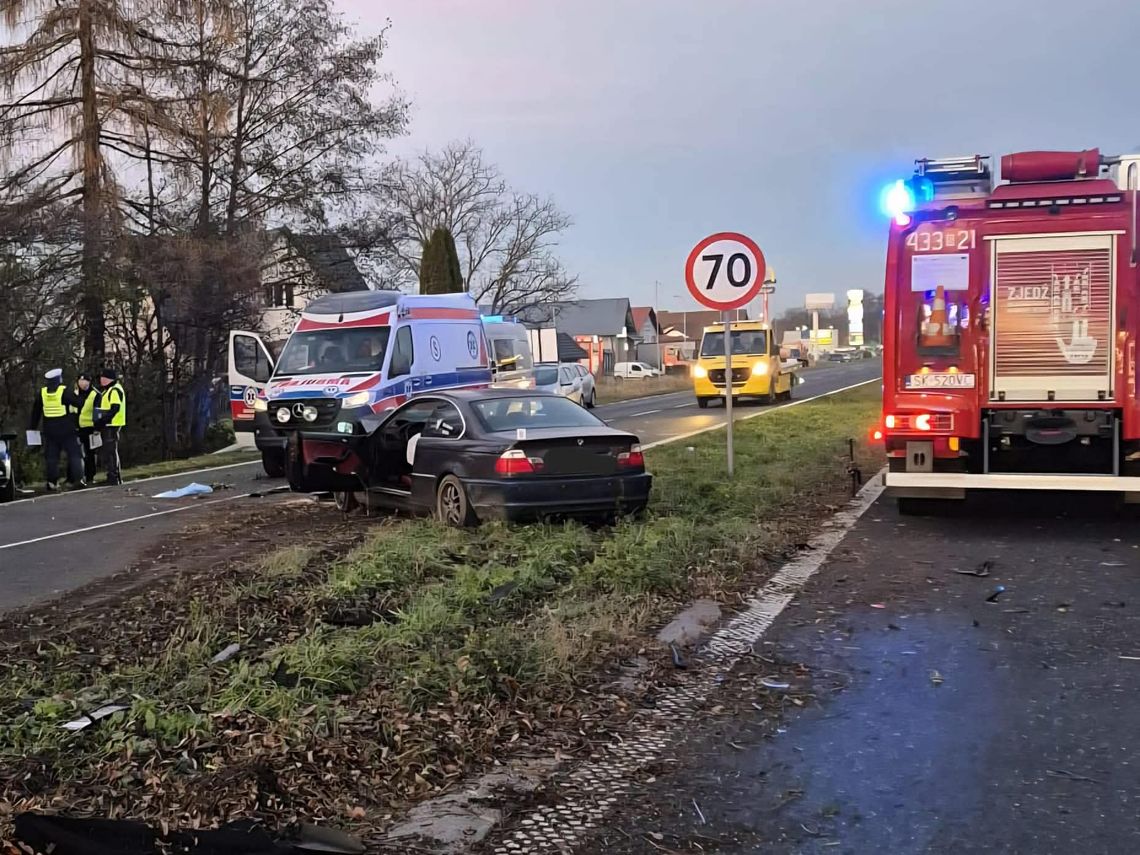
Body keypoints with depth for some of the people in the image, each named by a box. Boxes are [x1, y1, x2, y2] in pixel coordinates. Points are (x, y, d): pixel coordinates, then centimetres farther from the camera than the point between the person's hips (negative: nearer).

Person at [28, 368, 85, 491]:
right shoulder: (65, 391, -9)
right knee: (74, 454, 1)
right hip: (67, 430, -4)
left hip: (50, 431, 4)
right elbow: (78, 403, -12)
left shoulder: (42, 393, 5)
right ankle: (78, 479, -8)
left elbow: (35, 412, 11)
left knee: (51, 457, 9)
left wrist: (32, 427, 18)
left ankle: (52, 483, 7)